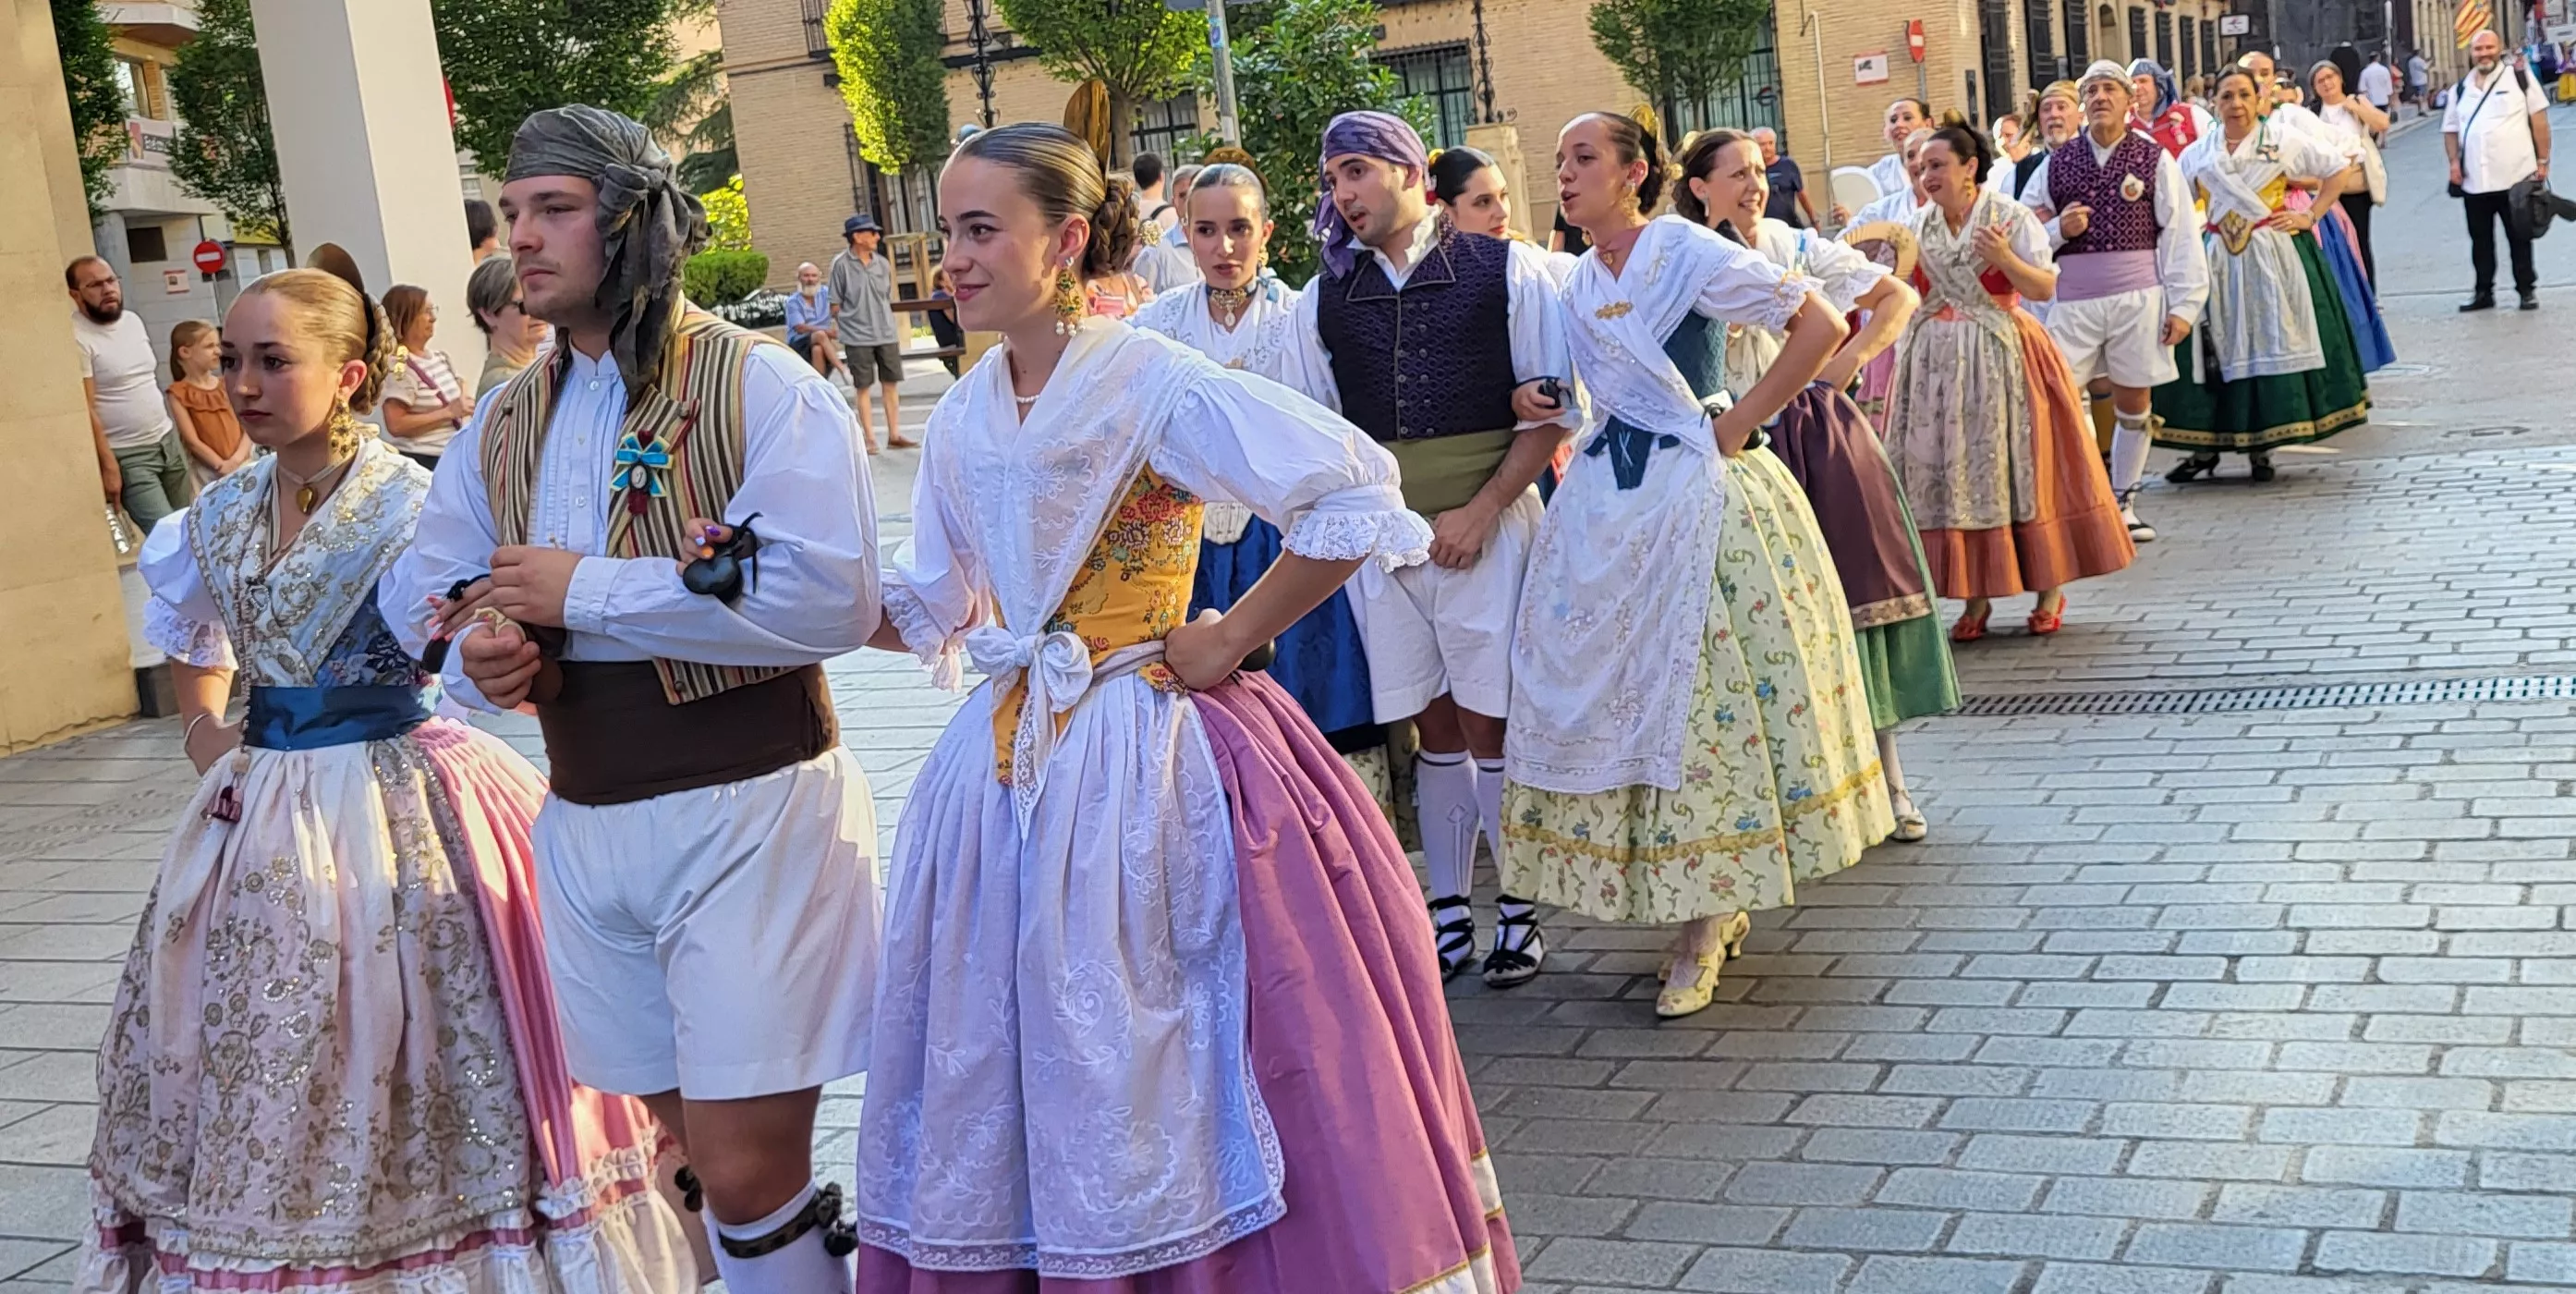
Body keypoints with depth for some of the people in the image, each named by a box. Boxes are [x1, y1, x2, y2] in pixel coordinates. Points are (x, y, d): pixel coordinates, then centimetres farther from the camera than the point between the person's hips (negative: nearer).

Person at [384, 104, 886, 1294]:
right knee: (703, 1148, 14)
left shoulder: (756, 384, -9)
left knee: (748, 1173, -5)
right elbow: (419, 585, 19)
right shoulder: (505, 421, 12)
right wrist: (482, 648, -5)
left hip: (751, 810, -6)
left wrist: (586, 592, -17)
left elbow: (830, 601, -20)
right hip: (587, 826, 6)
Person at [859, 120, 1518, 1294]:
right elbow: (930, 614, 14)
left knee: (1160, 1086, 3)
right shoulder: (961, 420, 8)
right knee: (996, 1082, 14)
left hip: (1148, 772, -6)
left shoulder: (1151, 383, -13)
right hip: (1010, 777, 7)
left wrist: (1232, 638, -14)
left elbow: (1355, 496, -19)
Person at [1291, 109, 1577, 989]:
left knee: (1490, 723, -1)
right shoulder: (1325, 298, 11)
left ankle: (1520, 913, 13)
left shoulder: (1505, 270, 1)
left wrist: (1480, 511, -12)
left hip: (1489, 526, -3)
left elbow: (1553, 412, -2)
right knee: (1433, 725, 8)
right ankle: (1448, 917, 17)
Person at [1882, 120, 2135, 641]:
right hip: (1938, 363, 4)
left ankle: (2050, 591, 12)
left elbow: (2045, 287, -9)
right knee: (1949, 476, 2)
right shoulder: (1918, 226, 9)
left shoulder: (2011, 217, -4)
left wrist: (2005, 258, -24)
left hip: (2001, 359, -4)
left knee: (2019, 470, -1)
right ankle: (1975, 595, 12)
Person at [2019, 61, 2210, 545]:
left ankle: (2123, 503, 21)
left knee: (2134, 402, 7)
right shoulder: (2056, 163, 8)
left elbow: (2181, 235, 3)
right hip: (2073, 301, 1)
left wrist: (2182, 305, -3)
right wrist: (2058, 229, -7)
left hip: (2138, 298, 0)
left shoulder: (2155, 159, 4)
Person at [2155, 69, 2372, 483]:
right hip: (2219, 259, 2)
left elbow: (2341, 170, 6)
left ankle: (2262, 445, 5)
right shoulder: (2197, 153, 11)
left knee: (2271, 346, -1)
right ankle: (2207, 445, 6)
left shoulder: (2283, 139, 4)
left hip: (2273, 257, -2)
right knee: (2215, 350, -1)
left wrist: (2310, 216, -2)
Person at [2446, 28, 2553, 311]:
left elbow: (2539, 119, -1)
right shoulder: (2460, 90, 11)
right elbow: (2451, 130, 17)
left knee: (2519, 238, 5)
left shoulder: (2519, 78, 0)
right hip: (2474, 181, 4)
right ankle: (2484, 292, 20)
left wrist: (2542, 161, -6)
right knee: (2480, 240, 11)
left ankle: (2527, 289, 14)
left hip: (2516, 177, -3)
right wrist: (2454, 162, 1)